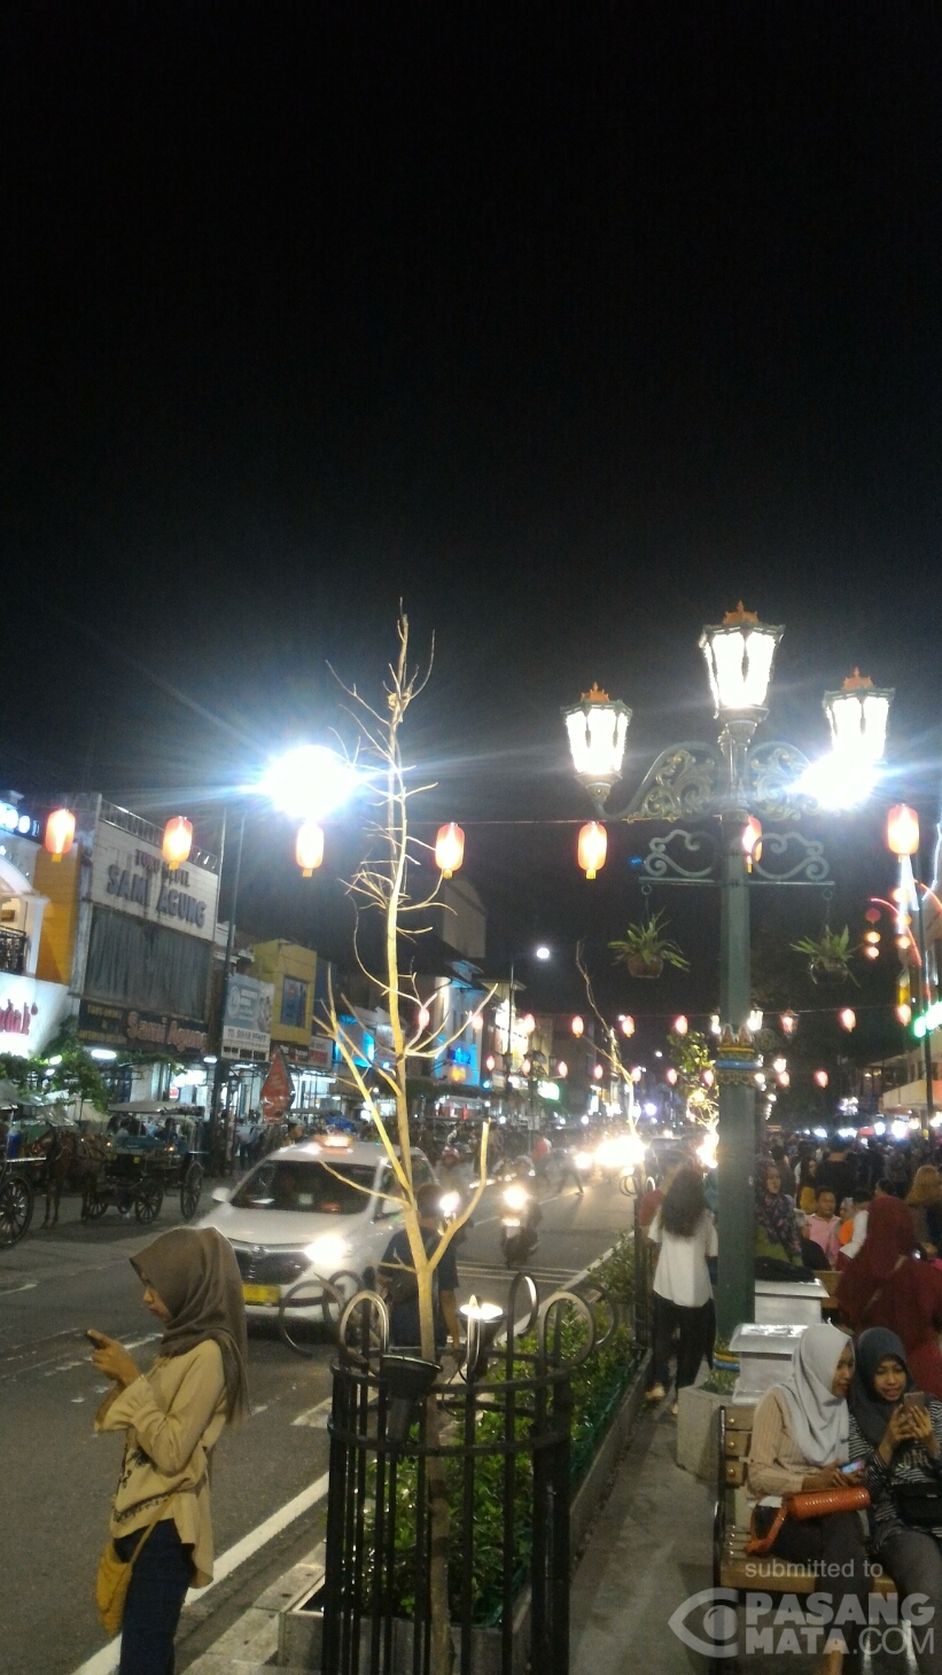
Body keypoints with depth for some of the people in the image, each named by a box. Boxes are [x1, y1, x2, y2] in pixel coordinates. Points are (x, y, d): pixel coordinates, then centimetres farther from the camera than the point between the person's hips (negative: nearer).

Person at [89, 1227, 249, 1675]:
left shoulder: (209, 1354, -22)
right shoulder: (185, 1340, 6)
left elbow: (171, 1450, -24)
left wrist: (131, 1379, -21)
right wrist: (124, 1372, 0)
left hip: (165, 1525, -9)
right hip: (145, 1516, 9)